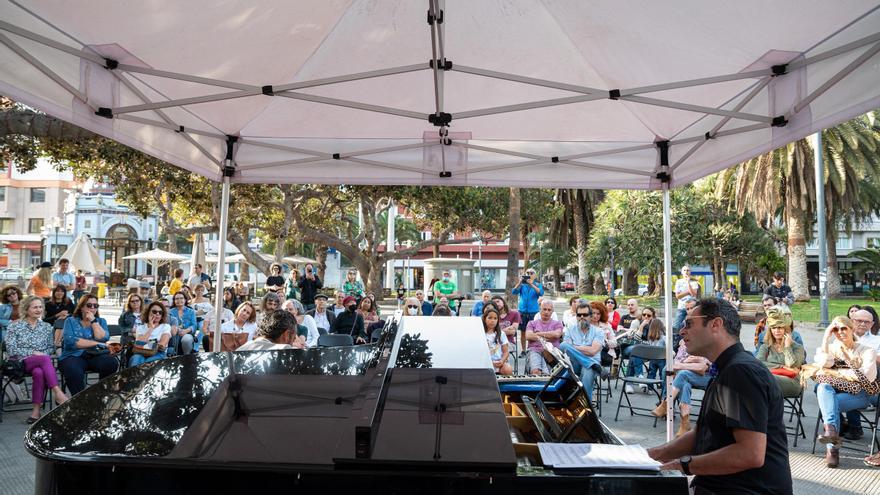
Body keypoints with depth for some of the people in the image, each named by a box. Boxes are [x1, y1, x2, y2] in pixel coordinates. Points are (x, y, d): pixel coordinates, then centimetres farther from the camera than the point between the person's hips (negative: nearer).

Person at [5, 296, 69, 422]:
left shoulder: (46, 327, 17)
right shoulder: (15, 326, 7)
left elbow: (51, 348, 15)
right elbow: (11, 350, -2)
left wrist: (41, 354, -7)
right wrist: (33, 353, -12)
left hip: (40, 363, 2)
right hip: (20, 362, -2)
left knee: (38, 372, -37)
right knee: (45, 359, -37)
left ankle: (36, 410, -34)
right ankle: (58, 393, -46)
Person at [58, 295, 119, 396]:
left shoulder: (101, 321, 18)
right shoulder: (70, 321, 12)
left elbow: (103, 338, -3)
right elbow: (70, 341, -7)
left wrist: (93, 321, -2)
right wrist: (96, 343, -9)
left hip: (95, 356, 2)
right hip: (74, 356, -2)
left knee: (112, 363, -31)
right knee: (74, 372, -37)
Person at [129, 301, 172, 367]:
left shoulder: (166, 326, 13)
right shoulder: (140, 327, 18)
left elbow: (162, 345, -4)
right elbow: (139, 344, -4)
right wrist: (151, 328, 1)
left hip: (158, 355, -1)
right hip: (141, 354, 1)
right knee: (135, 359, -36)